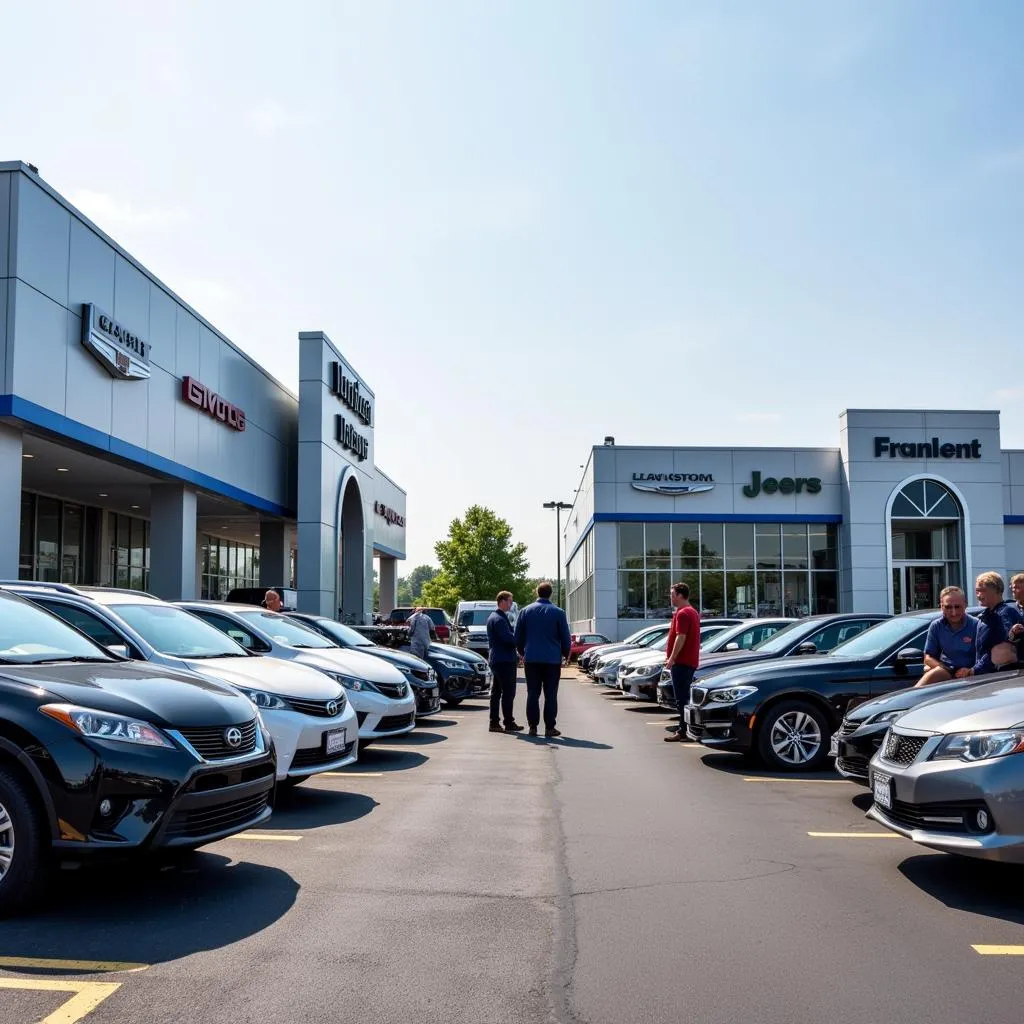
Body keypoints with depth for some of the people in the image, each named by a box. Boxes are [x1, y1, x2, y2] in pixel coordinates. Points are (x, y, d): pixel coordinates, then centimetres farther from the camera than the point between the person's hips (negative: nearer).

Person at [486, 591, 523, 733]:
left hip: (495, 660, 10)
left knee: (496, 692, 10)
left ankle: (494, 723, 13)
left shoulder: (492, 617, 17)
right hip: (505, 660, -10)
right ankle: (509, 723, -1)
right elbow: (508, 638, -22)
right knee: (508, 693, -4)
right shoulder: (499, 619, -16)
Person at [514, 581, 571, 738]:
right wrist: (566, 654, 17)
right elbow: (565, 637, 2)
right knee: (550, 695, 2)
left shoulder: (525, 611, 5)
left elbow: (518, 637, 8)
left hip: (531, 659, 2)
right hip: (552, 659, -2)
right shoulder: (558, 612, -1)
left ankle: (533, 727, 5)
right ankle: (549, 728, 1)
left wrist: (522, 653, 23)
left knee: (532, 694, 6)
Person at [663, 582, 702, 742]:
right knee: (685, 697, 14)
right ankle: (685, 729, 19)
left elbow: (681, 638, -21)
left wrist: (672, 658, -19)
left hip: (682, 661, -10)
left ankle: (683, 732, -7)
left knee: (682, 698, -8)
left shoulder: (683, 613, -15)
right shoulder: (692, 611, 18)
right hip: (690, 661, 10)